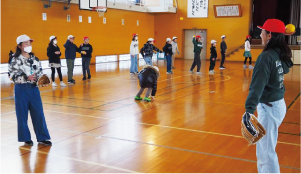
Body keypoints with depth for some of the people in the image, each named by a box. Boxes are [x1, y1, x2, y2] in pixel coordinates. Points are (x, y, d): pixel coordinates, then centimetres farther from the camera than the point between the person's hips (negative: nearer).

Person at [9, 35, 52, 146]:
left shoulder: (35, 59, 7)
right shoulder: (16, 60, -6)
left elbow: (40, 72, 11)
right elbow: (13, 76, -11)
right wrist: (26, 78, -23)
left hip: (34, 88, 3)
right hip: (21, 89, -3)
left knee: (38, 114, 4)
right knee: (22, 115, 6)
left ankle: (42, 138, 13)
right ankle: (26, 138, 20)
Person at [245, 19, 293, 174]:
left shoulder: (266, 56, -20)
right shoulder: (281, 55, 4)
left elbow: (258, 85, -33)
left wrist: (249, 109, -42)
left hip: (269, 108, -9)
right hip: (279, 104, 9)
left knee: (267, 151, 0)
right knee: (263, 147, 23)